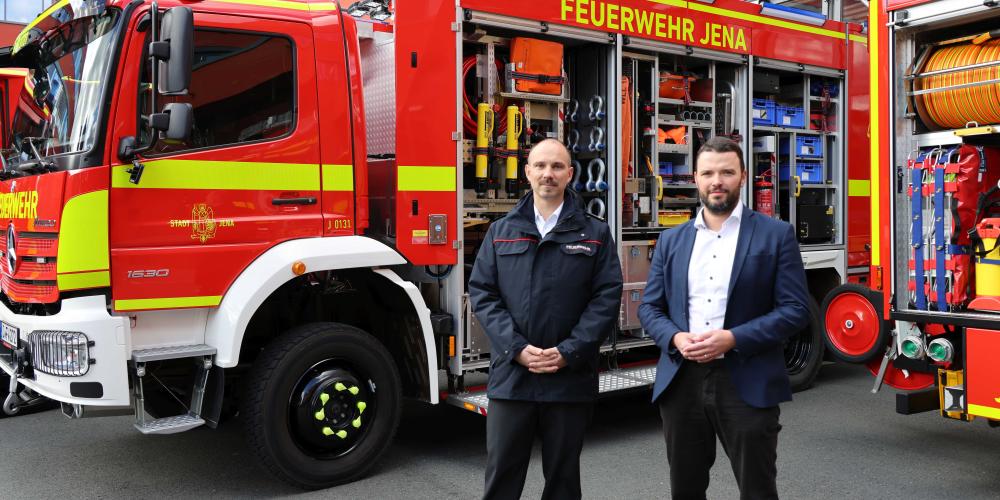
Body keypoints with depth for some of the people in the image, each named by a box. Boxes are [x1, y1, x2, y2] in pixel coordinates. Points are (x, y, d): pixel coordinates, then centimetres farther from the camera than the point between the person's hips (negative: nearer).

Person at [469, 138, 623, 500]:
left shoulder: (595, 233, 4)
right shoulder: (501, 232, 8)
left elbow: (607, 297, -3)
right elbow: (482, 293, 2)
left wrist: (568, 353, -13)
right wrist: (517, 349, -11)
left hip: (570, 377, -1)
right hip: (510, 375, 1)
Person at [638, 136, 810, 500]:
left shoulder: (776, 235, 0)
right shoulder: (671, 240, 11)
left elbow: (795, 309, -6)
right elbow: (649, 307, 11)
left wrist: (733, 339, -17)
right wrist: (675, 338, -10)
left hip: (747, 383, -3)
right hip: (681, 382, 4)